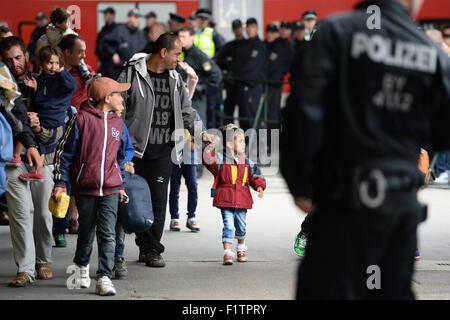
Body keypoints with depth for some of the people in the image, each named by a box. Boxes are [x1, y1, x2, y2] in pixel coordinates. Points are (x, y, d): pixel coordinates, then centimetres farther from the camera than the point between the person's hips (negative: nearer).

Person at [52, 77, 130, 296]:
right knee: (86, 233, 10)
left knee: (108, 235, -8)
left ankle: (104, 278, -8)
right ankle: (81, 265, 36)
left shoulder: (117, 123, 10)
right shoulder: (82, 119, -6)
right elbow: (65, 152, -2)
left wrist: (121, 186, 21)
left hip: (110, 190, 3)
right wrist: (60, 183, -5)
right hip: (85, 188, -3)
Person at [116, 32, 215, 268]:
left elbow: (186, 111, 23)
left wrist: (200, 133, 12)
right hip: (136, 149, -3)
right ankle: (145, 246, 11)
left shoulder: (174, 79, 13)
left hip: (163, 151, 3)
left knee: (158, 200, -3)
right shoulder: (132, 75, -4)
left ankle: (152, 250, 3)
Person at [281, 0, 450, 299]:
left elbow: (305, 111, -13)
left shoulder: (337, 31, -6)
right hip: (405, 203, 4)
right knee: (395, 292, 17)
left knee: (326, 289, -4)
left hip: (347, 200, -4)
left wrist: (300, 185, -5)